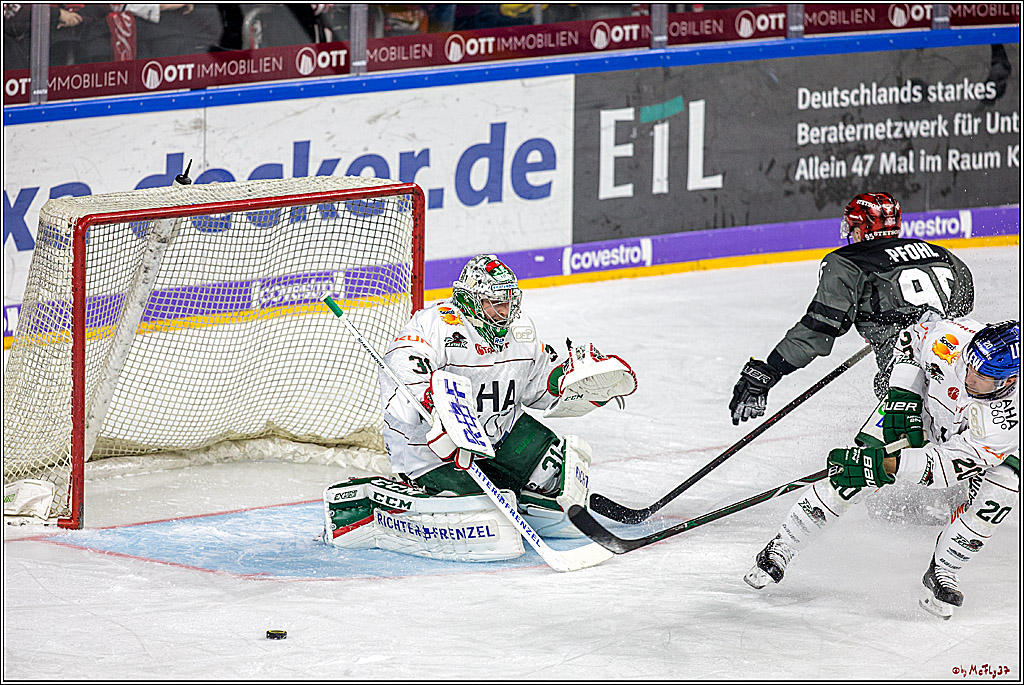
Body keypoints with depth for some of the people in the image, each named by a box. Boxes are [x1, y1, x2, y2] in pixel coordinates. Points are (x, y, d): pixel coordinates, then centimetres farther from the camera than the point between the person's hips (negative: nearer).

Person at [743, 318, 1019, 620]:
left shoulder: (1009, 417, -42)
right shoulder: (953, 341, -36)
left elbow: (952, 464, -42)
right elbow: (913, 337, -12)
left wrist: (884, 466, -50)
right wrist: (902, 398, -23)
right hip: (923, 417, 2)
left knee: (999, 488, -31)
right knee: (849, 481, -13)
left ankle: (942, 571, -8)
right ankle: (778, 552, 3)